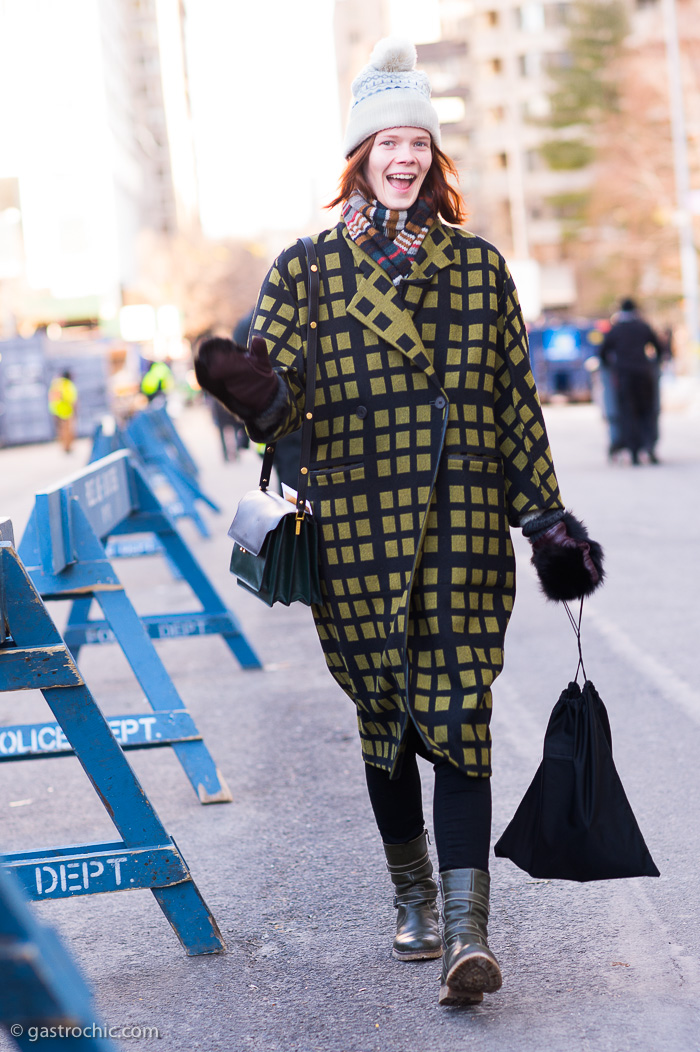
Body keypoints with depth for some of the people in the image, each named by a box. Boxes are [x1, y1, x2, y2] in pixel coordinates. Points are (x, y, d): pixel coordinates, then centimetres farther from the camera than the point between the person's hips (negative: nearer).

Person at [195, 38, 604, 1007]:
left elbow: (517, 401, 13)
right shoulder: (305, 269, 7)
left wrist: (546, 514, 10)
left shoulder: (479, 266, 11)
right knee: (385, 716, 8)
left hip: (466, 528, 0)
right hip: (357, 527, 0)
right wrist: (248, 386, -25)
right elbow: (281, 396, -1)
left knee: (457, 711, -9)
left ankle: (468, 928, -11)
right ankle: (413, 898, 26)